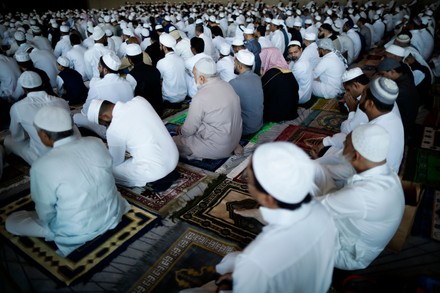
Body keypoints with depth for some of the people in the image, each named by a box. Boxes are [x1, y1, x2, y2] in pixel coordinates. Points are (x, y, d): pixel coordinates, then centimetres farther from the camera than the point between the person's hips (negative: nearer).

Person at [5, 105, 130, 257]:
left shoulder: (42, 166, -24)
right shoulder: (97, 143, -10)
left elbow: (45, 215, -11)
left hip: (76, 233, -4)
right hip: (112, 217, 5)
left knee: (11, 221, 14)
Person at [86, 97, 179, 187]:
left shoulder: (114, 130, -16)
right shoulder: (139, 100, 0)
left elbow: (115, 162, 2)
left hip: (156, 170, -7)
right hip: (174, 157, 7)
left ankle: (154, 180, 3)